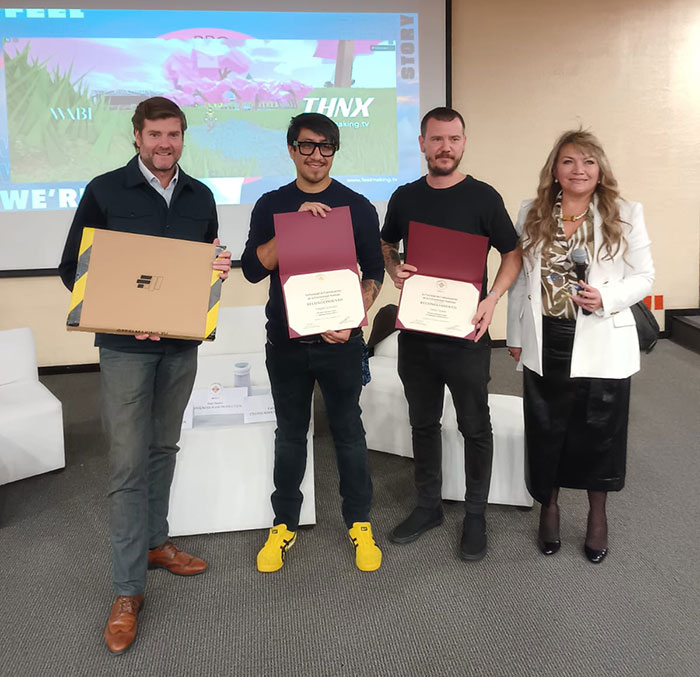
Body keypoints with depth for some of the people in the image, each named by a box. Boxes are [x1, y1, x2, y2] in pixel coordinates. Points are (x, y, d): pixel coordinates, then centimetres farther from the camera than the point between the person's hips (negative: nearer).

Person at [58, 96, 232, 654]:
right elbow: (73, 268, -3)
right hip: (125, 345, -4)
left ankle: (154, 542, 35)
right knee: (128, 465, -4)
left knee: (164, 448, 17)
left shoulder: (200, 197, 9)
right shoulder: (105, 191, -4)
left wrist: (220, 269, -6)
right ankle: (128, 591, 5)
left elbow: (210, 262, 19)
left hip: (182, 343, 5)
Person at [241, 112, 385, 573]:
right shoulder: (272, 206, 4)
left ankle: (359, 522, 26)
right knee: (290, 434, 12)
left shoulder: (357, 206, 1)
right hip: (286, 341, 1)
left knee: (349, 431, 9)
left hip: (340, 340, -1)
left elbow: (374, 271, 3)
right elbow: (253, 268, -7)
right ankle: (285, 524, 28)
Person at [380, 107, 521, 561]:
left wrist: (492, 299, -17)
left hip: (466, 332, -4)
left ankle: (475, 515, 23)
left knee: (475, 426, 7)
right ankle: (429, 506, 31)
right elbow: (386, 245, 19)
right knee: (423, 422, 15)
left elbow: (513, 253, -1)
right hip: (416, 331, 4)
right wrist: (394, 269, -4)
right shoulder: (405, 198, 6)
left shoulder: (483, 197, -5)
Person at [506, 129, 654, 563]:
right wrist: (516, 336, 8)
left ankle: (598, 516, 33)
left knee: (599, 431, 10)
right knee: (546, 430, 13)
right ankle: (549, 506, 36)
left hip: (602, 347, -2)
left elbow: (644, 277, -1)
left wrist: (606, 297, -20)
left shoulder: (626, 215, -3)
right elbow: (519, 277, 7)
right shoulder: (531, 214, 4)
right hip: (545, 345, 2)